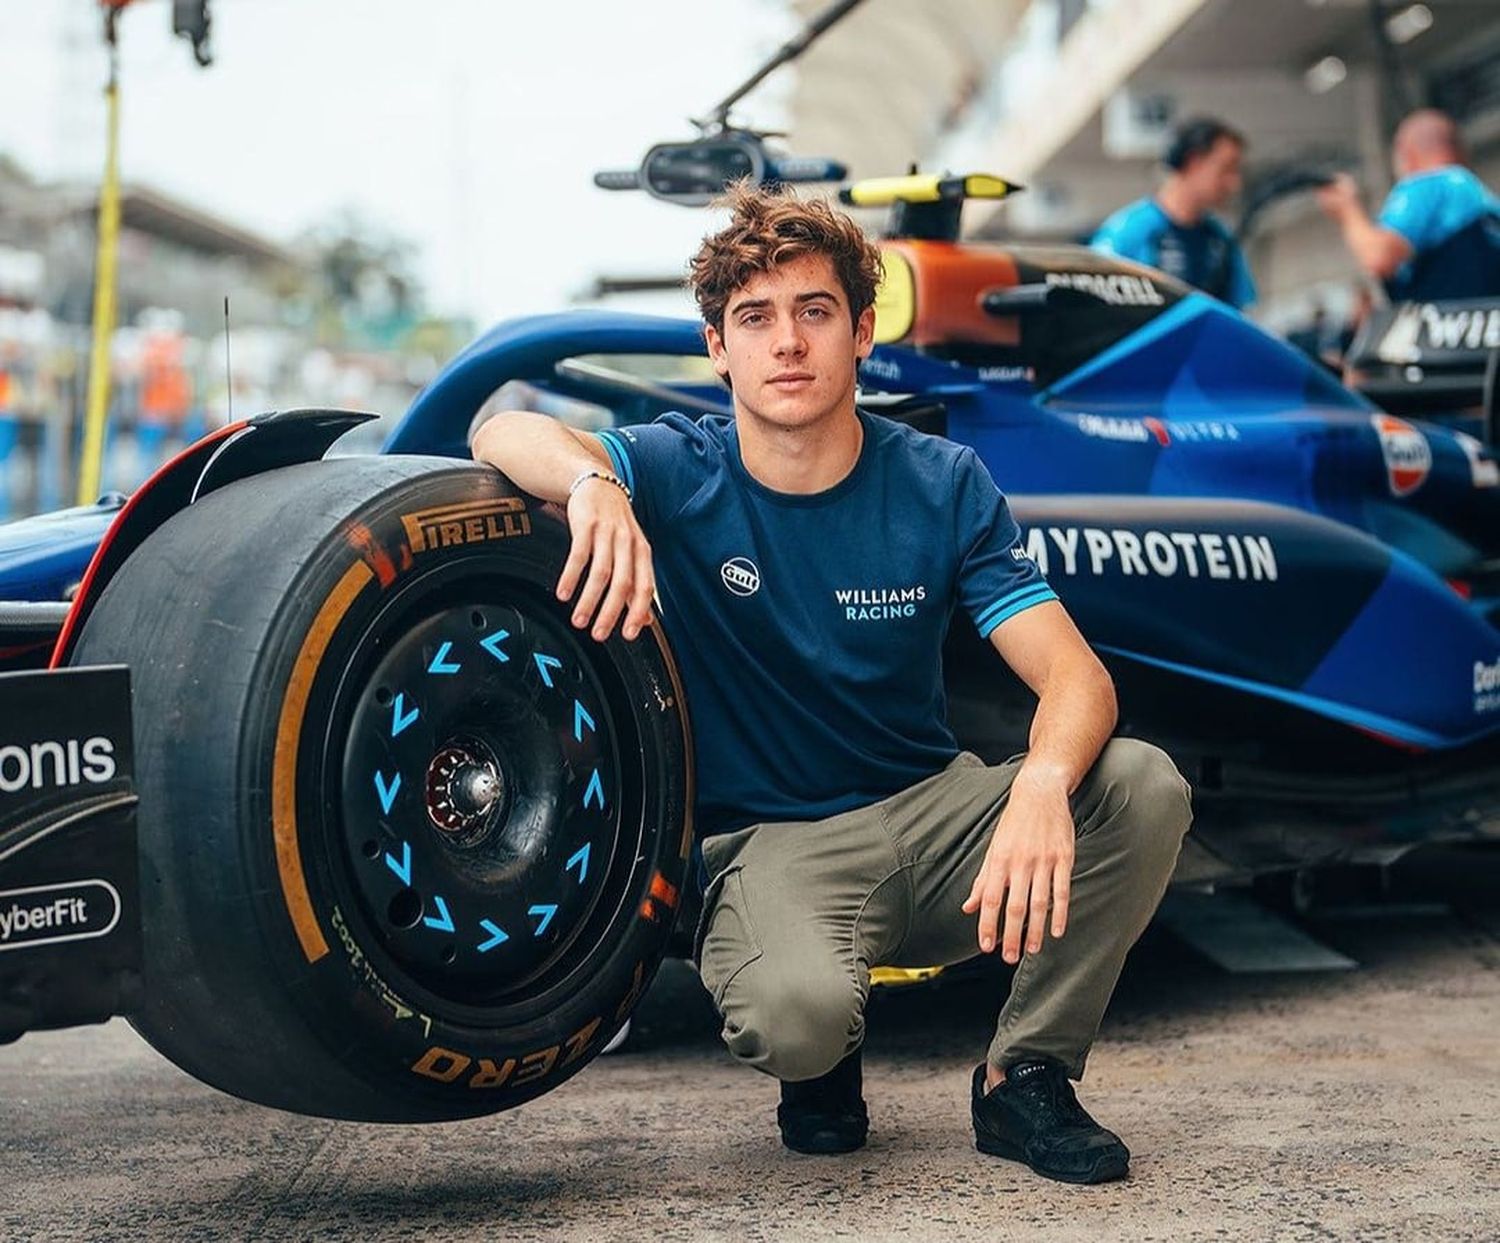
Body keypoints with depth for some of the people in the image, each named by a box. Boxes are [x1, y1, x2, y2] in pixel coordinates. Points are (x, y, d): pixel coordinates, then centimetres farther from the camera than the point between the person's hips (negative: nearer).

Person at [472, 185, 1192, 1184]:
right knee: (795, 1013, -36)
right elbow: (502, 435, -22)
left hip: (932, 810, 3)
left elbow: (1074, 675, -14)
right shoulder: (680, 474, -6)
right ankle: (826, 1063, 6)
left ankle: (1024, 1079, -3)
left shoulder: (942, 485, -4)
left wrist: (1044, 785, -37)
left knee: (1145, 786, -24)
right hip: (771, 840, -2)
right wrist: (594, 484, -45)